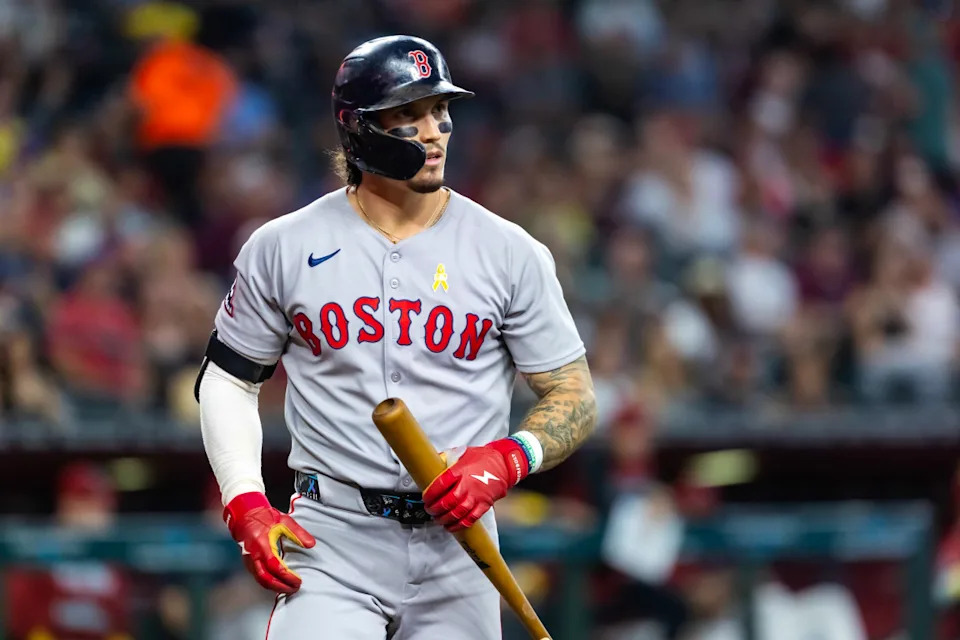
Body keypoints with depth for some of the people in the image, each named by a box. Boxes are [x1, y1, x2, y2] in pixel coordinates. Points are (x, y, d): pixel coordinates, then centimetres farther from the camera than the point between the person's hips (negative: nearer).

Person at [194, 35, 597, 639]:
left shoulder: (511, 253, 2)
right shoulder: (282, 248, 3)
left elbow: (575, 400, 5)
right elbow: (228, 379, 11)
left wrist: (505, 461, -15)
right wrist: (246, 505, -3)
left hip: (456, 544, 1)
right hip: (333, 539, -1)